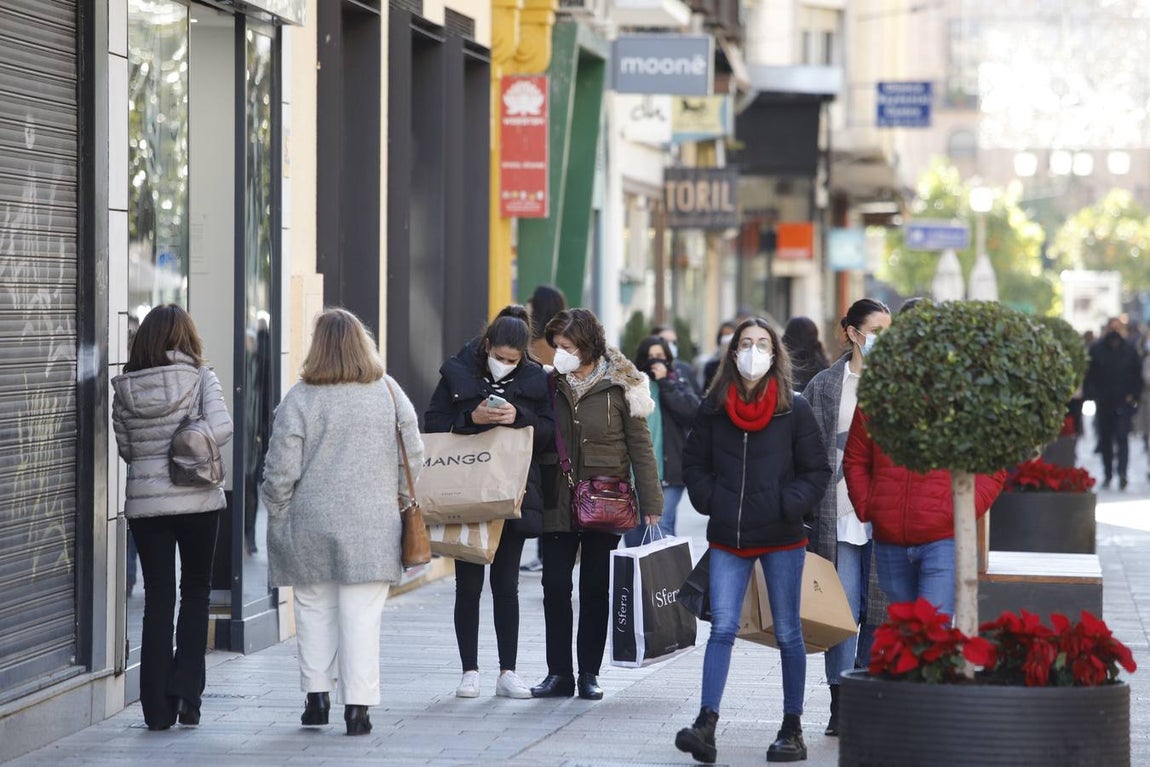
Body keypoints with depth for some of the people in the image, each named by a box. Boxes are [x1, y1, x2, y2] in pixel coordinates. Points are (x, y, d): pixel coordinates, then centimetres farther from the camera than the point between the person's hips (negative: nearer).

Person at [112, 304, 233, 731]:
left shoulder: (124, 389, 0)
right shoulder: (201, 379, -5)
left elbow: (124, 448, 3)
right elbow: (221, 429, -17)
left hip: (143, 500, 2)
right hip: (197, 499, -1)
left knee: (157, 599, 7)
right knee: (196, 591, 14)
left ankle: (158, 708, 5)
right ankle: (186, 692, 2)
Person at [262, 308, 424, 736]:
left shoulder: (300, 399, -8)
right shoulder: (389, 392, 1)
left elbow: (281, 469, -8)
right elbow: (413, 456, 6)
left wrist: (276, 514, 7)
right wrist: (397, 499, 19)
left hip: (310, 526, -1)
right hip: (372, 525, 1)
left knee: (314, 609, 13)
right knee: (362, 615, 1)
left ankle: (317, 695, 15)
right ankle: (357, 705, -2)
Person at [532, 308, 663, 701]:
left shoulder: (619, 386, -4)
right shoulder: (551, 384, 5)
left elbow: (640, 447, -2)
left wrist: (650, 503, -5)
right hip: (557, 503, 2)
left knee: (596, 589, 4)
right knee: (555, 586, -1)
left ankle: (589, 673, 12)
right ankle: (558, 673, 6)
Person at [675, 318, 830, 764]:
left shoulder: (793, 409, -1)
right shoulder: (714, 408, 5)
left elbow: (816, 471, 2)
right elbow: (694, 463, 13)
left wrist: (790, 506, -10)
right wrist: (710, 500, 0)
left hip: (782, 538, -1)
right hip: (728, 539, 1)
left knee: (788, 634, 5)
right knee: (721, 630, -6)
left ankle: (792, 730, 12)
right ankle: (706, 725, -12)